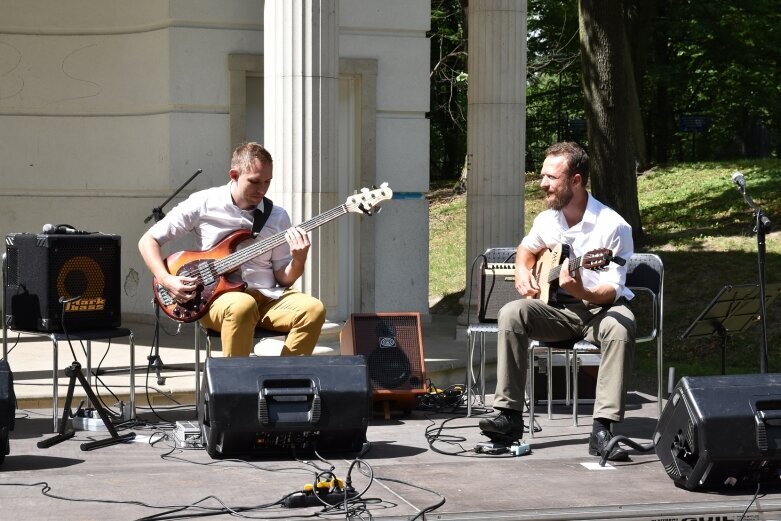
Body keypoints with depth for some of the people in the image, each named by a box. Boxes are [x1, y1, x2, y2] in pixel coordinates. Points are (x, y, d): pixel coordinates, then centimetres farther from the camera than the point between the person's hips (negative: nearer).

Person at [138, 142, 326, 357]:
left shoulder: (277, 216, 8)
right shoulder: (203, 204, 0)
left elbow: (282, 278, 10)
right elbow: (148, 240, 4)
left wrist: (298, 261, -12)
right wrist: (166, 280, -11)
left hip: (267, 298, 4)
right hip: (217, 296, -4)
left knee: (313, 309, -24)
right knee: (242, 306, -39)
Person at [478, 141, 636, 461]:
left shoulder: (613, 227, -16)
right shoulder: (547, 220, 2)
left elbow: (613, 291, -19)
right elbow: (526, 249, 26)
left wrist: (582, 292, -40)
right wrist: (523, 273, 4)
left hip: (600, 306, -5)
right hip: (558, 308, 5)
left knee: (620, 328, -38)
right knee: (511, 314, -23)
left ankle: (602, 428, -39)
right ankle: (509, 414, -23)